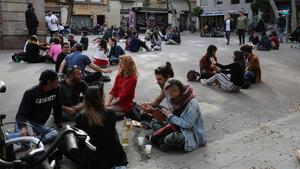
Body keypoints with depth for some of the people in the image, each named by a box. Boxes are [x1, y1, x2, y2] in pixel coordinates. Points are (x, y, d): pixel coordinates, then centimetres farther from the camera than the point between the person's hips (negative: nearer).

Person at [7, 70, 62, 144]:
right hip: (27, 121, -5)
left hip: (39, 125, 5)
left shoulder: (56, 90, -4)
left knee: (54, 133, -26)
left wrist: (59, 124, 8)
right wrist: (23, 127, -40)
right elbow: (21, 113, -21)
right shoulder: (31, 93, -16)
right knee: (28, 135, -38)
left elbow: (57, 108, 6)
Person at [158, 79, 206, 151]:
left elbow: (188, 124, -25)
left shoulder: (192, 103, -23)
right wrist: (168, 113, -9)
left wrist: (171, 116, -20)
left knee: (173, 137, -34)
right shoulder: (179, 99, 1)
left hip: (192, 135, -8)